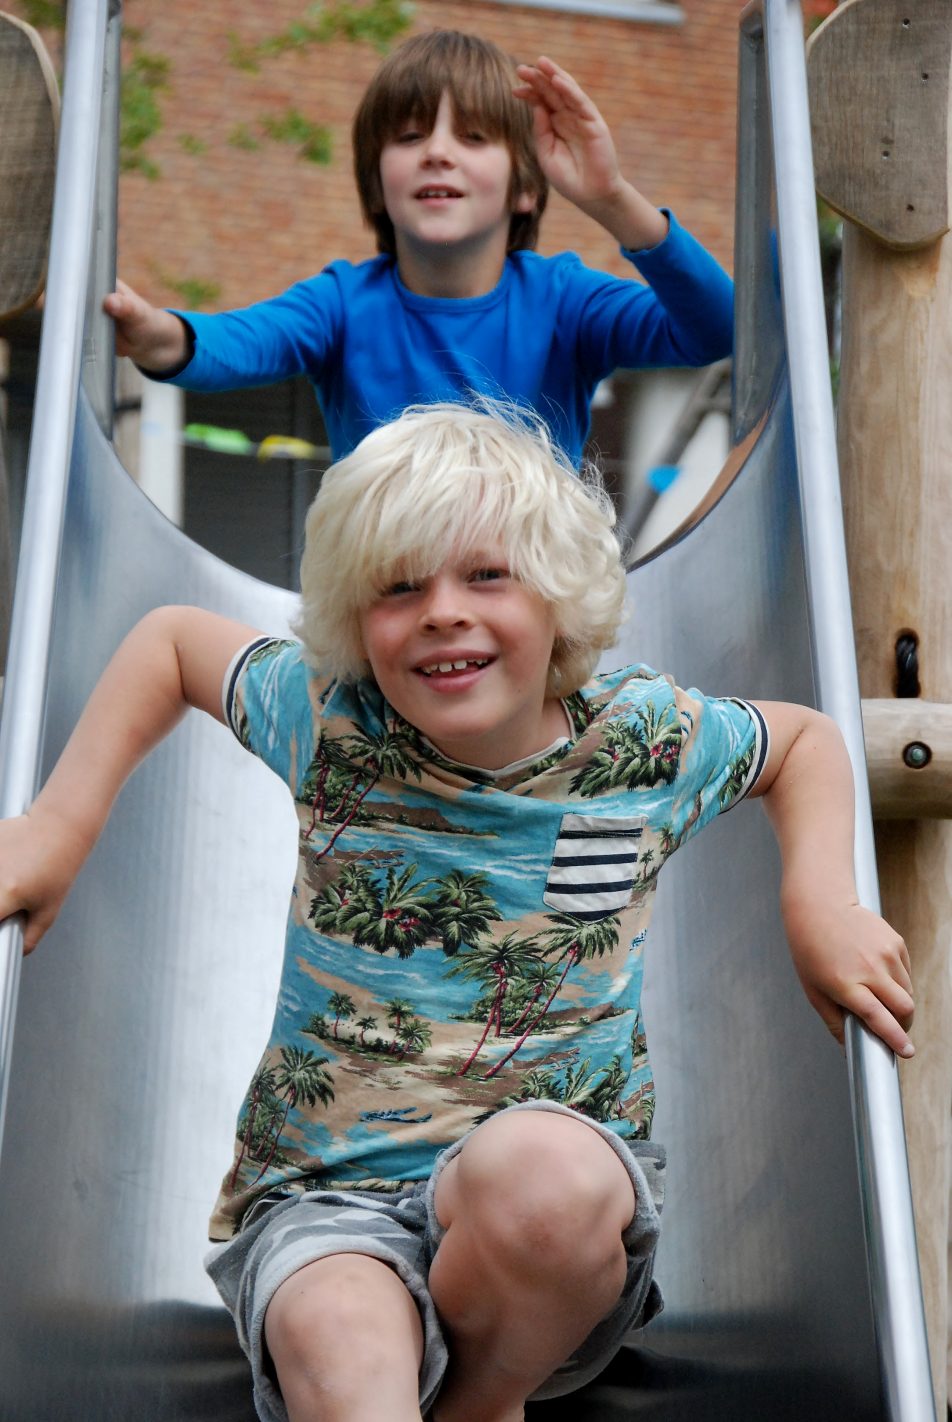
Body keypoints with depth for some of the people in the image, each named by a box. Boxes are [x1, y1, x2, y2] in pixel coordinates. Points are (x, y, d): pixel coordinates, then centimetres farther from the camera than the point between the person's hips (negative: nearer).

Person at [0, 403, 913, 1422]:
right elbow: (173, 637, 17)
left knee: (534, 1162, -36)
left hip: (572, 1188, 3)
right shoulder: (327, 719, -2)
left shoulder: (645, 735, -2)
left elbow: (804, 738, 18)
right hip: (324, 1198, -2)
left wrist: (821, 903, 1)